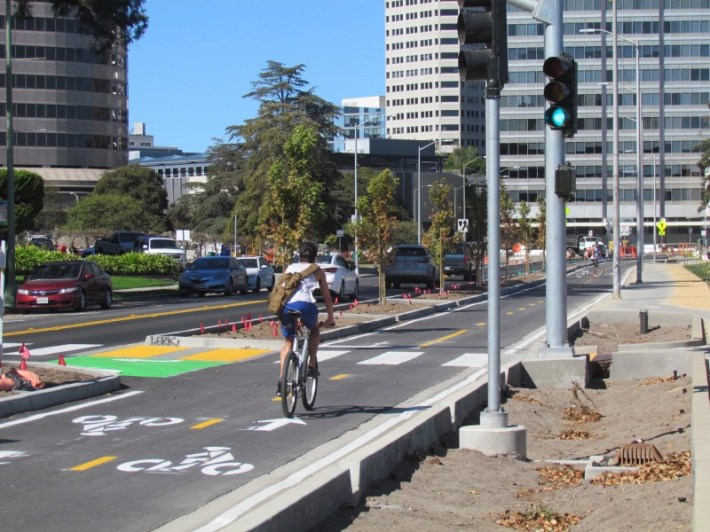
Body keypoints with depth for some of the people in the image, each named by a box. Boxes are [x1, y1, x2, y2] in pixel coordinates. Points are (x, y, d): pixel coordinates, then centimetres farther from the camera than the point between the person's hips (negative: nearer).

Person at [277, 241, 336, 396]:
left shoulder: (289, 268, 30)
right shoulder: (317, 271, 23)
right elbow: (327, 297, 26)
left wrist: (280, 313, 44)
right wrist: (331, 317, 37)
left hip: (286, 306, 2)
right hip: (306, 305, -2)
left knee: (288, 342, 18)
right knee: (315, 330, 29)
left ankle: (281, 381, 6)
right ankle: (312, 365, 18)